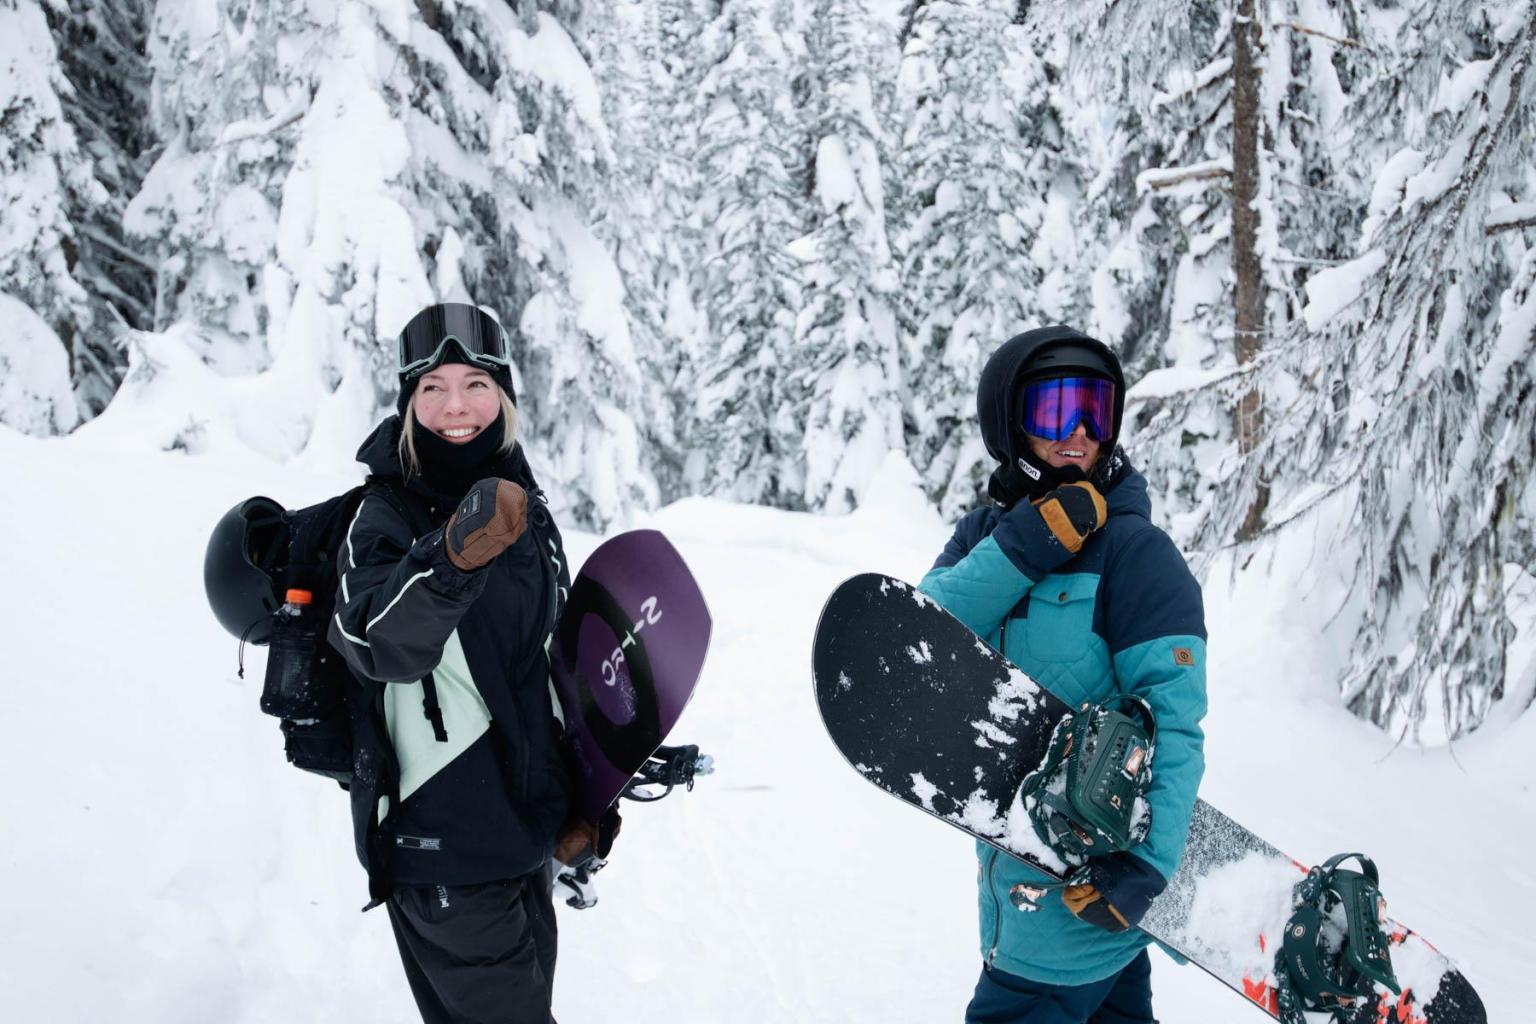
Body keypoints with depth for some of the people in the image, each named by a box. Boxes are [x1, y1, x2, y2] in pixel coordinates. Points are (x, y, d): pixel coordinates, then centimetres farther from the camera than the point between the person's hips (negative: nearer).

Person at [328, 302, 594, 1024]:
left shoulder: (524, 506, 7)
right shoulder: (386, 518, -14)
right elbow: (377, 645, -35)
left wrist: (584, 798, 18)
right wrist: (450, 560, -53)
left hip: (526, 830, 7)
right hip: (439, 848, -7)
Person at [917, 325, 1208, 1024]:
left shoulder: (1133, 548, -14)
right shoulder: (985, 534, 4)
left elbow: (1174, 718, -19)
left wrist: (1146, 861, -28)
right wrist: (1021, 550, -24)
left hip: (1090, 880, -6)